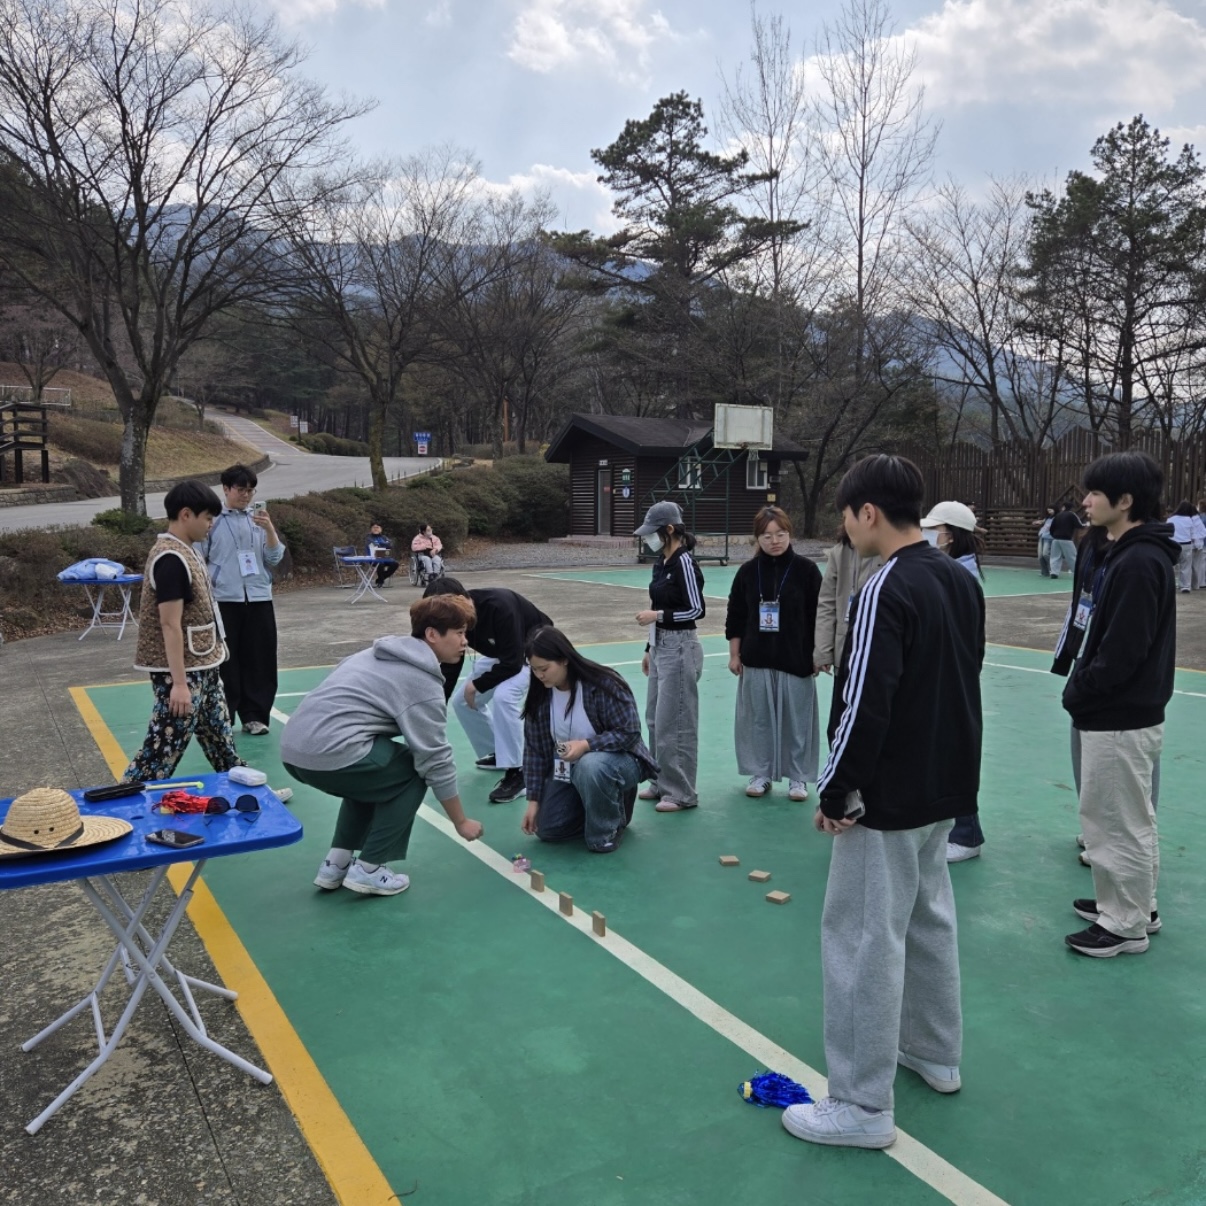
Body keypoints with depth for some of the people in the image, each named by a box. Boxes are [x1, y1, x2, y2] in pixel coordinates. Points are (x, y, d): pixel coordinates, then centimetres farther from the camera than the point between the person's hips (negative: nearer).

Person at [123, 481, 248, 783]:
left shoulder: (186, 551, 9)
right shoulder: (171, 559, -21)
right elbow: (171, 625, -23)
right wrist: (179, 682, -24)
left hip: (202, 667, 10)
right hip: (181, 672, -10)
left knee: (219, 737, 20)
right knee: (165, 746, -4)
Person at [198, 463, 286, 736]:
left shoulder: (259, 517, 6)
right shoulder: (212, 519, -1)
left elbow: (275, 558, 4)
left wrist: (269, 529, -11)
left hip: (259, 598, 3)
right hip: (223, 600, -2)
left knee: (259, 660, 5)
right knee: (225, 661, 2)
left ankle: (254, 715, 15)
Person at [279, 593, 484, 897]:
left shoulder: (384, 653, 21)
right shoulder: (422, 682, -4)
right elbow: (436, 761, -2)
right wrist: (461, 822, 9)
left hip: (293, 748, 9)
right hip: (329, 754, -9)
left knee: (370, 774, 31)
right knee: (412, 773, 11)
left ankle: (336, 863, 25)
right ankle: (368, 870, 9)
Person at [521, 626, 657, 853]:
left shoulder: (603, 683, -26)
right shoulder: (540, 695, -9)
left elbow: (629, 733, -24)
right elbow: (534, 748, -4)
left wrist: (586, 745, -35)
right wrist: (533, 800, -5)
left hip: (618, 760, -6)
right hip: (568, 770, 6)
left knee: (590, 767, -40)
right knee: (547, 830, -2)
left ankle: (608, 829, -12)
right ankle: (604, 805, 21)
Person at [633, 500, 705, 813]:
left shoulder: (684, 562, -15)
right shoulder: (660, 563, 11)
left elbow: (697, 610, -16)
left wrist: (657, 615, -16)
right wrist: (649, 648, 18)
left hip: (680, 648, -9)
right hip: (660, 646, 9)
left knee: (675, 723, -3)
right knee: (655, 720, 15)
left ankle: (682, 793, 7)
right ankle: (662, 783, 26)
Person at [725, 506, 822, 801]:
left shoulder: (806, 569, -5)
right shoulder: (748, 571, 2)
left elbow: (818, 616, -3)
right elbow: (735, 617, 6)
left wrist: (817, 656, -5)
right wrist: (735, 655, 4)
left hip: (796, 660, -2)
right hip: (756, 660, 2)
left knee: (797, 719, 5)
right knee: (758, 718, 9)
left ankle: (798, 777, 19)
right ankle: (761, 773, 23)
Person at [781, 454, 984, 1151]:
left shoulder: (887, 590, -21)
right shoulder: (961, 580, 6)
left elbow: (865, 706, -25)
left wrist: (835, 793, -14)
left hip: (890, 801, -9)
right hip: (949, 788, 9)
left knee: (864, 938, 1)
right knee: (930, 918, 23)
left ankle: (864, 1107, 11)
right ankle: (936, 1055, 40)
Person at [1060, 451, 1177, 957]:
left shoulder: (1140, 562, -22)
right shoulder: (1123, 553, 9)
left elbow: (1122, 653, -24)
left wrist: (1078, 693, -12)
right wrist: (1080, 689, 8)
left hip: (1121, 719, -10)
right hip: (1118, 712, 10)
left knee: (1121, 823, 3)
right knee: (1128, 819, 21)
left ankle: (1126, 925, 17)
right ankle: (1136, 905, 36)